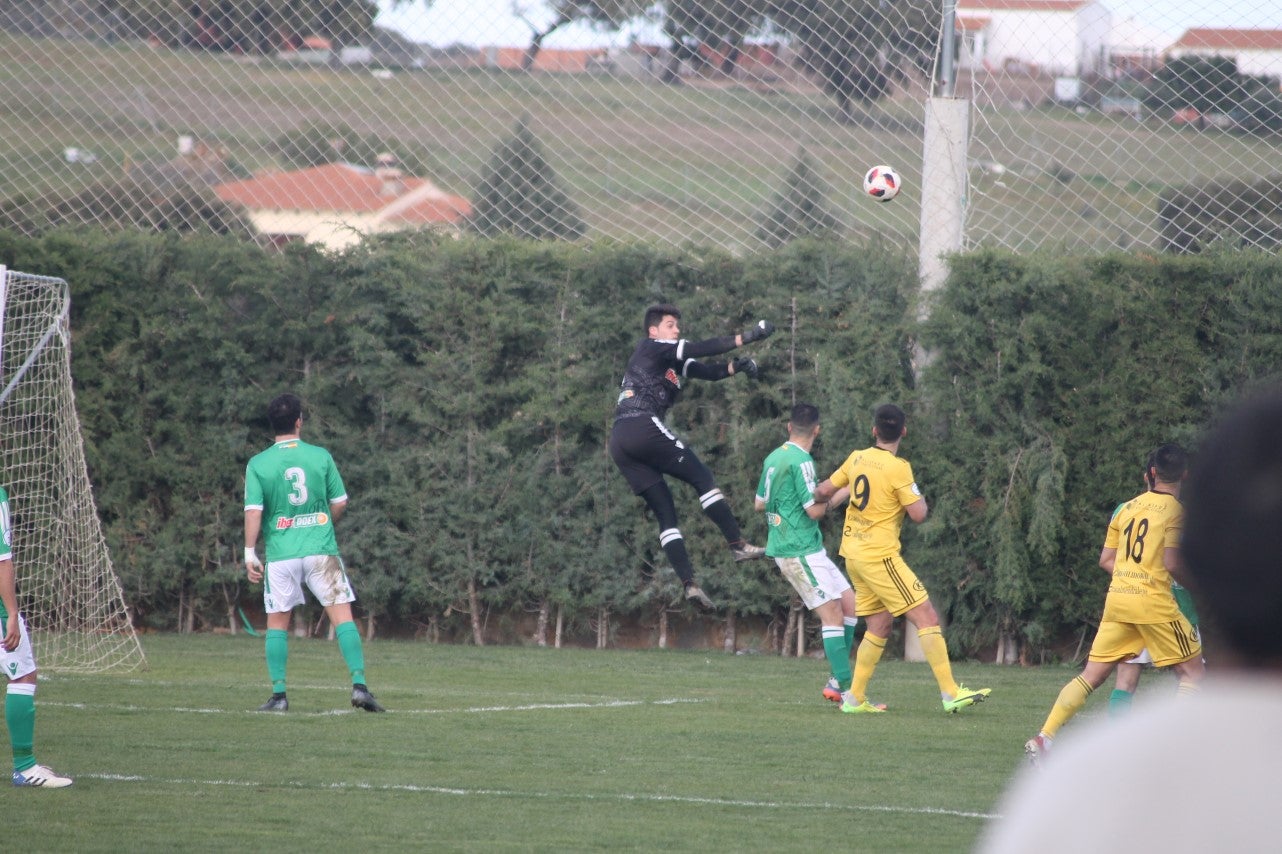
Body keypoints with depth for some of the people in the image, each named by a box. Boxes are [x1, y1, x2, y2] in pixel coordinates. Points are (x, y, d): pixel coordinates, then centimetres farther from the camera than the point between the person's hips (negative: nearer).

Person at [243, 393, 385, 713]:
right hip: (321, 550, 0)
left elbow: (253, 512, -7)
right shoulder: (320, 456, 1)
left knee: (277, 623, 11)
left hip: (281, 554, 0)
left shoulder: (258, 464, -2)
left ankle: (279, 694, 7)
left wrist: (250, 554, -2)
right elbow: (340, 503, 6)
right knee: (342, 614, 0)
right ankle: (359, 684, -11)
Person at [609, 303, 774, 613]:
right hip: (642, 426, -9)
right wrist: (744, 338, -8)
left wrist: (736, 366, 0)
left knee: (665, 512, 4)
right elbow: (696, 350, -6)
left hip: (620, 443, 9)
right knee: (701, 477, -3)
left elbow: (708, 371, 19)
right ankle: (737, 544, -7)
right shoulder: (649, 349, 5)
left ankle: (689, 584, -4)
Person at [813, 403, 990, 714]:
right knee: (927, 617, -7)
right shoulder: (898, 468, -14)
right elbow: (918, 514, -15)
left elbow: (823, 491, 14)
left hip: (853, 552, 8)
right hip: (879, 555, -8)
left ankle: (855, 698, 14)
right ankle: (950, 693, -13)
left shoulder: (857, 459, 5)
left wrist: (820, 499, 37)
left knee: (879, 626, 16)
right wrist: (922, 500, 7)